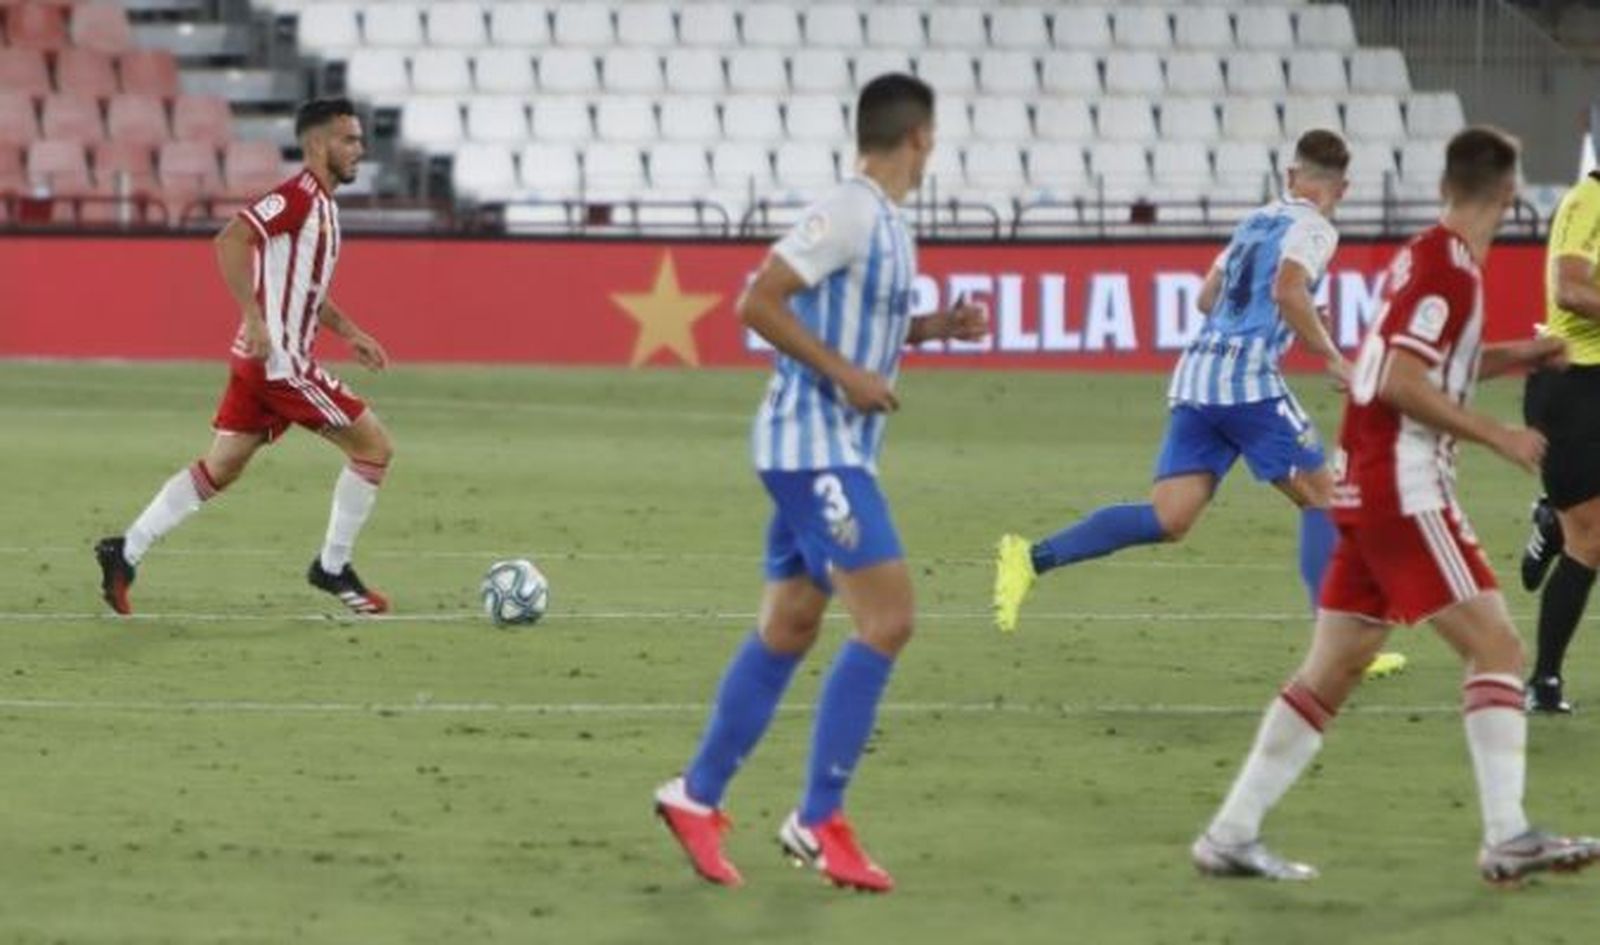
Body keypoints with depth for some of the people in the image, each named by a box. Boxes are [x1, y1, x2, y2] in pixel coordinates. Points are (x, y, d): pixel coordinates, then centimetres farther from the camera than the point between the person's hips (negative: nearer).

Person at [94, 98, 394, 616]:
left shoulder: (321, 205, 16)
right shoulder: (296, 197, -14)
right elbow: (230, 241, -27)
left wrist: (351, 333, 23)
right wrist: (254, 318, -30)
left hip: (259, 361, 10)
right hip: (280, 360, -10)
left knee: (218, 470, 11)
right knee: (374, 446, -2)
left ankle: (126, 552, 8)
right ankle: (333, 568, 6)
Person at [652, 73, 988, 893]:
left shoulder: (883, 224, 13)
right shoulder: (847, 214, -16)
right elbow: (759, 303, -21)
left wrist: (932, 329, 14)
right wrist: (845, 373, -22)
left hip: (836, 452, 10)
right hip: (815, 447, -10)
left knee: (787, 630, 14)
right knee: (886, 620, -13)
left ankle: (697, 797, 22)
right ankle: (818, 822, -9)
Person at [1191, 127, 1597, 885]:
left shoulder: (1423, 257, 14)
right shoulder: (1449, 268, -13)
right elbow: (1403, 383, -20)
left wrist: (1516, 357, 23)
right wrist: (1497, 436, -15)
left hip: (1364, 485, 9)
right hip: (1404, 490, -9)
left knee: (1332, 671, 10)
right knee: (1495, 645, -9)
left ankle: (1231, 835, 10)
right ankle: (1506, 838, -15)